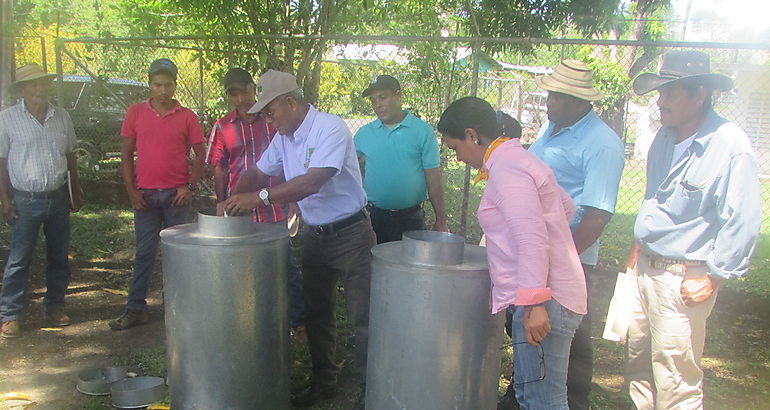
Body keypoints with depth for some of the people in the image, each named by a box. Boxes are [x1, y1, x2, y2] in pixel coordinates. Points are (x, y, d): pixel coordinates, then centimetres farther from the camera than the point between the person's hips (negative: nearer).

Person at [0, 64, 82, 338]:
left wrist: (76, 192, 14)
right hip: (26, 200, -4)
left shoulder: (62, 117, 8)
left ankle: (55, 307, 24)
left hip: (58, 198, 4)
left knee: (59, 257, 11)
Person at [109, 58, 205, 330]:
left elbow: (200, 154, 5)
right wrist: (131, 190, -1)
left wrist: (189, 186, -6)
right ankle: (135, 308, 13)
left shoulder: (187, 117, 2)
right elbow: (127, 153, 6)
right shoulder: (135, 113, 5)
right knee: (144, 252, 5)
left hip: (176, 194, 0)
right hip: (145, 194, 1)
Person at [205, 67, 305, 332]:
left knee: (288, 265, 3)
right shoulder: (223, 128, 5)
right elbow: (219, 171, 10)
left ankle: (299, 320, 15)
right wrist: (221, 204, 3)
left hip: (276, 210, -1)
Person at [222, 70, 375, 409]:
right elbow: (258, 173, 13)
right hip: (313, 235, 8)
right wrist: (235, 201, -5)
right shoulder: (283, 138, 5)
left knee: (362, 318, 0)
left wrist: (260, 197, -31)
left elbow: (313, 181, -30)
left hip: (350, 234, -8)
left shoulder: (331, 129, -20)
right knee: (316, 315, 16)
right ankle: (323, 381, 32)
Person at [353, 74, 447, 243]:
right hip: (373, 217, 2)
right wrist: (359, 161, -5)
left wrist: (441, 220, -5)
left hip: (410, 218, -2)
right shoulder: (363, 133, 7)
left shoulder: (423, 131, -1)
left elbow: (433, 178, -3)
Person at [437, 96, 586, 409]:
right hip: (545, 296, 11)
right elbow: (567, 206, 27)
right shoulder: (517, 159, 17)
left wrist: (534, 302, -25)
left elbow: (532, 239, -24)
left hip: (543, 301, -11)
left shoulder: (506, 169, -14)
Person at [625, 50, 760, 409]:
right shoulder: (665, 137, 8)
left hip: (684, 278, -8)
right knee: (638, 359, 19)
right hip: (646, 267, 8)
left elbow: (742, 221, -15)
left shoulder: (730, 146, -16)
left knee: (674, 378, 1)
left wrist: (712, 276, -15)